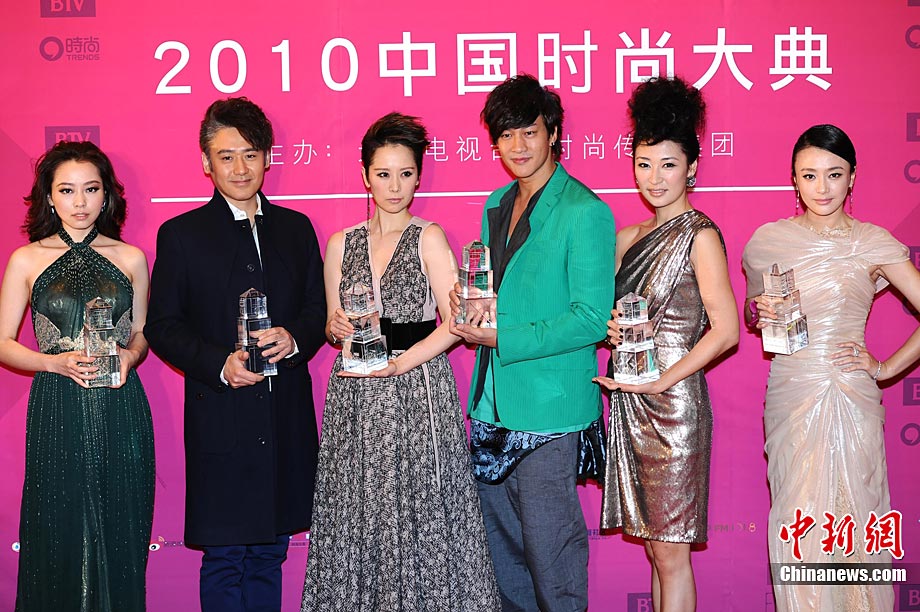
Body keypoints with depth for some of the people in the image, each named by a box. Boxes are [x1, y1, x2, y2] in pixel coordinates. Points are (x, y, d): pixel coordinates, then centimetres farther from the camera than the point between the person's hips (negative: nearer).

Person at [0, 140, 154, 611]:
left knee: (118, 539, 5)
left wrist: (129, 356, -5)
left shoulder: (130, 259, 8)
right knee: (60, 537, 4)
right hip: (57, 410, -1)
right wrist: (58, 362, -12)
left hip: (120, 412, 1)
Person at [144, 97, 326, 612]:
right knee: (224, 559, 1)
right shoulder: (181, 235, 1)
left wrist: (294, 337, -11)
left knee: (269, 553, 13)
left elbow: (318, 308, 12)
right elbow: (163, 326, -1)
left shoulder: (296, 228, 11)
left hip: (286, 418, 4)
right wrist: (219, 364, -17)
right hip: (220, 420, -3)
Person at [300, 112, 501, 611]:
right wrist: (340, 329, -7)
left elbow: (454, 323, -8)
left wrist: (398, 364, -15)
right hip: (355, 400, 3)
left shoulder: (428, 237, -1)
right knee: (357, 513, 3)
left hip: (418, 389, -3)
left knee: (418, 513, -3)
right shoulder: (341, 244, 10)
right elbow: (332, 327, 15)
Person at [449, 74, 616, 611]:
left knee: (549, 549, -1)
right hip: (492, 404, 7)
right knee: (503, 546, 15)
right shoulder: (496, 206, 13)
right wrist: (468, 302, 0)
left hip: (550, 408, -7)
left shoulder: (585, 212, -10)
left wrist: (503, 338, -16)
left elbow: (591, 319, -14)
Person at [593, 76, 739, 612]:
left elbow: (725, 329, -13)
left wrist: (661, 381, -16)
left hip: (674, 403, -7)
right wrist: (610, 329, -3)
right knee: (656, 546, 12)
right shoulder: (629, 238, 13)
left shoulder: (699, 235, -7)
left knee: (671, 551, -3)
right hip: (630, 405, 7)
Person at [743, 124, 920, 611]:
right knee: (797, 522, 0)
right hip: (790, 398, 1)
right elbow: (751, 312, 19)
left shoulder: (873, 243, 1)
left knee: (855, 521, 0)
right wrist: (760, 313, -2)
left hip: (852, 400, -1)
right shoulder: (768, 241, 6)